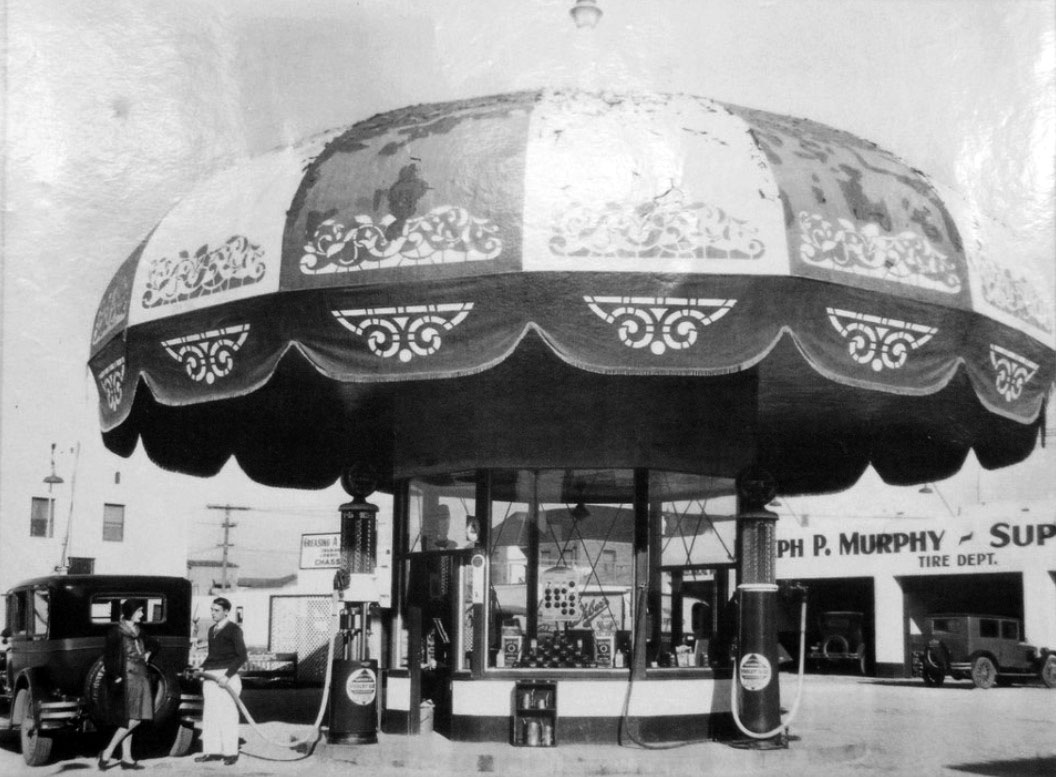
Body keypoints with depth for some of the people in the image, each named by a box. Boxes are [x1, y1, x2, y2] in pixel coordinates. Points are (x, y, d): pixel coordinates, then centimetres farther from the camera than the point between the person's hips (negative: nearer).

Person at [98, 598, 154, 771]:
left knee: (128, 721, 9)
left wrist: (147, 653, 15)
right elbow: (108, 656, -15)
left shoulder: (138, 632, 14)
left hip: (140, 678, 8)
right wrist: (115, 677, -18)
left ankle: (126, 758, 11)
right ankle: (107, 753, -5)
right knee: (132, 719, -12)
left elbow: (152, 645, 33)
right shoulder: (116, 631, -9)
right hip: (126, 679, -8)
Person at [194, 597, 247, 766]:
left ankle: (231, 752, 0)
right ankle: (212, 751, 11)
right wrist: (202, 667, 7)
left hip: (226, 675, -7)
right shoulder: (212, 630, 16)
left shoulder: (233, 630, -5)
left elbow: (242, 656, -9)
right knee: (210, 715, 6)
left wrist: (227, 675, -16)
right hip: (211, 676, 7)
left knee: (228, 714, -5)